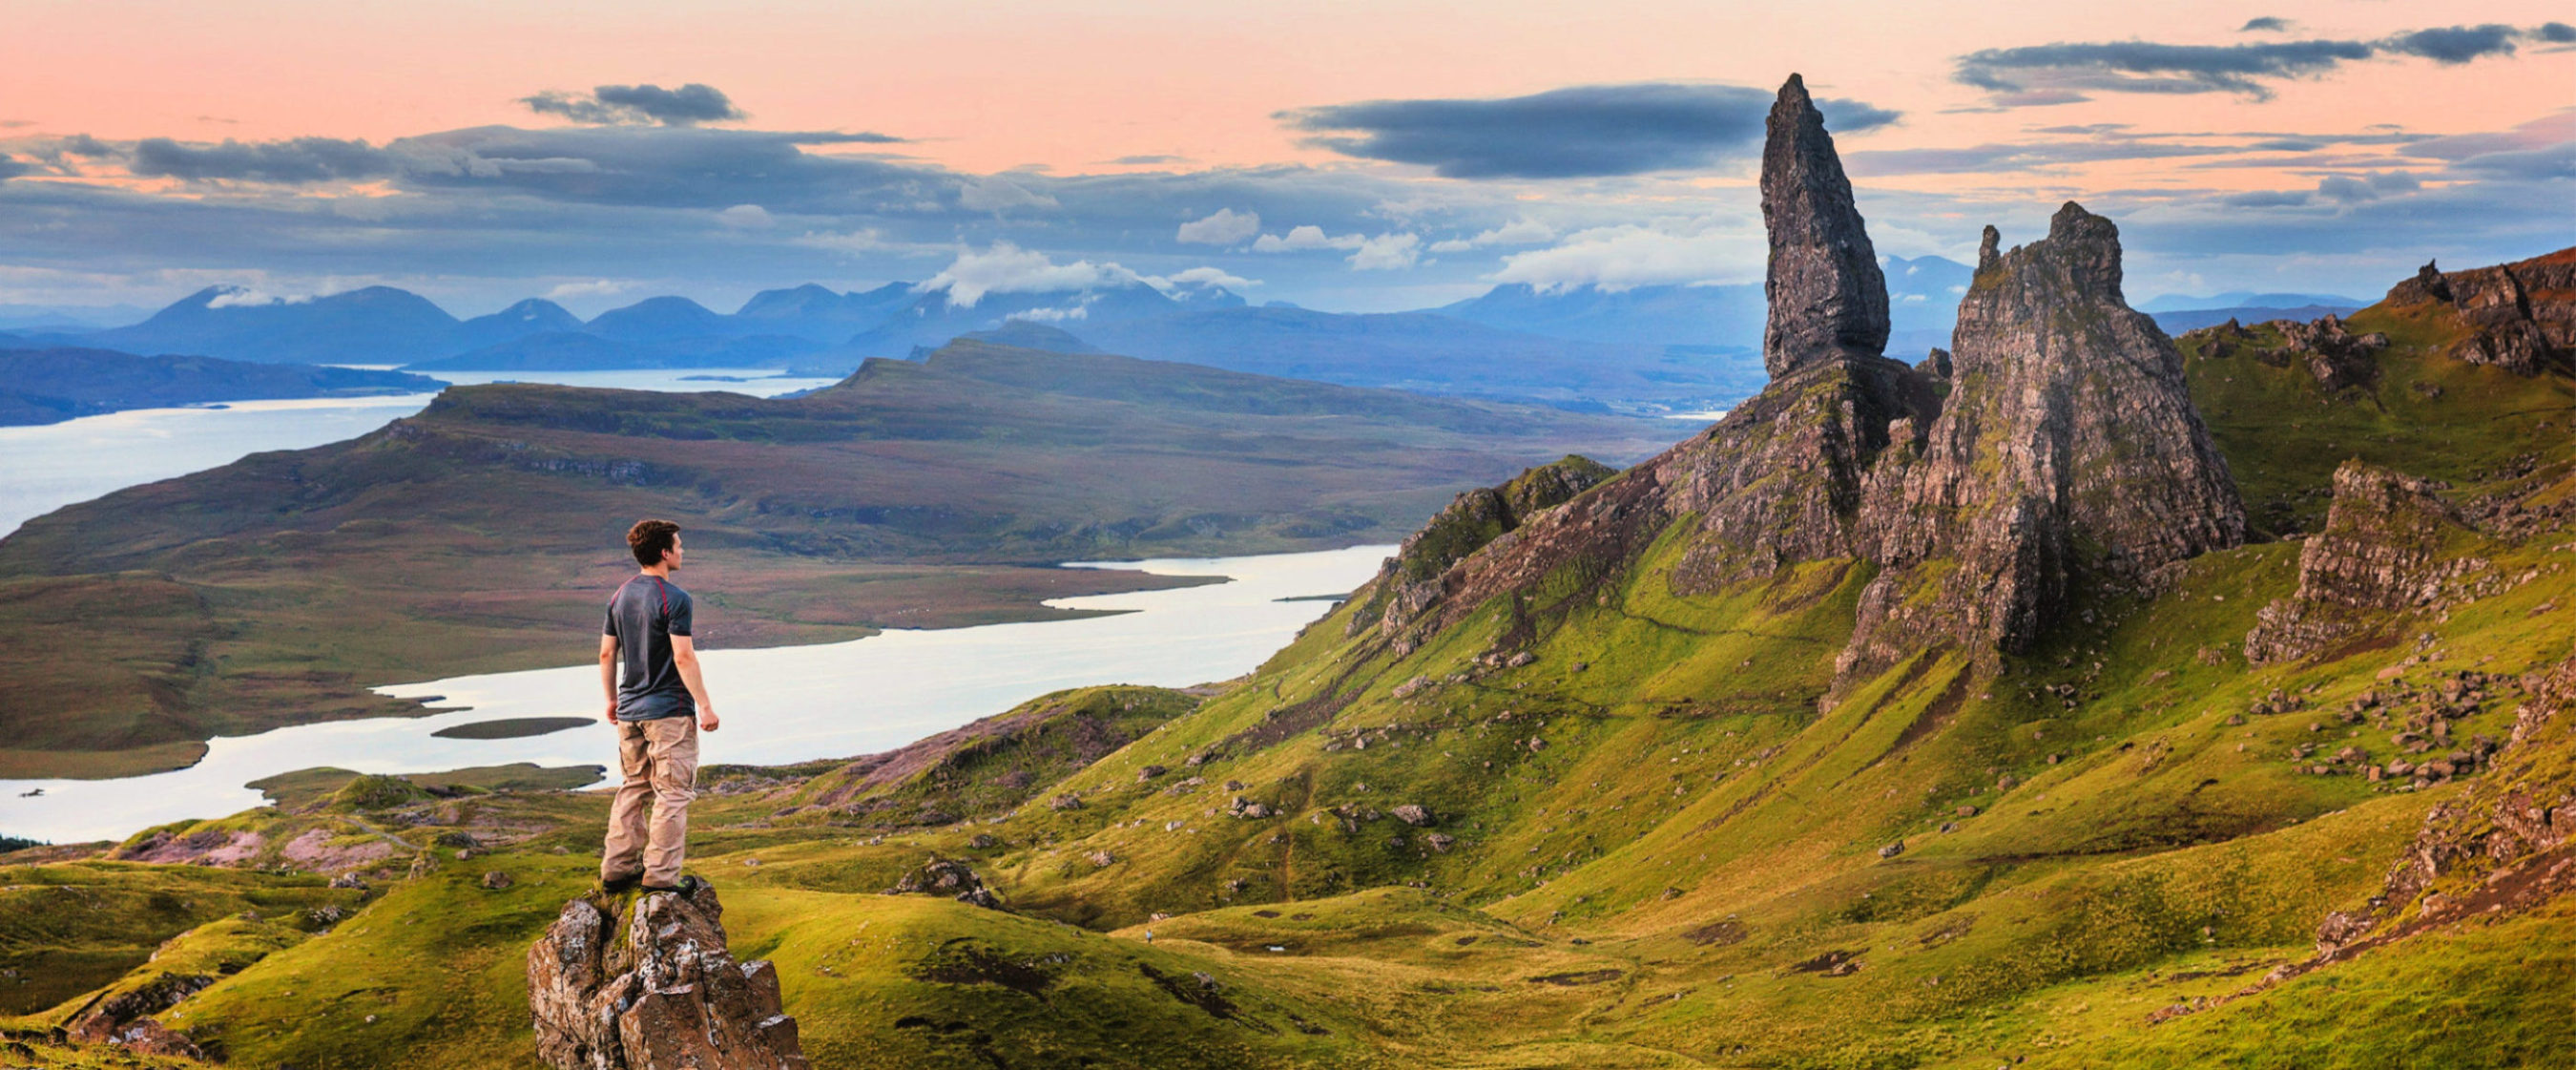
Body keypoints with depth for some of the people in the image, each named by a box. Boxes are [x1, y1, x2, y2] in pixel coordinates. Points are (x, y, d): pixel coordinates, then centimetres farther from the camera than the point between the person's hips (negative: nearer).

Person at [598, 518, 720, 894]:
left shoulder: (620, 596, 9)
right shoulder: (674, 599, -14)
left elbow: (607, 654, 13)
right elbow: (683, 657, -18)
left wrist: (612, 700, 22)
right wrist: (704, 705, -13)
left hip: (630, 710, 8)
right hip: (669, 710, -7)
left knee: (633, 789, 16)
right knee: (672, 793, -2)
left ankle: (616, 870, 16)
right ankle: (660, 877, -3)